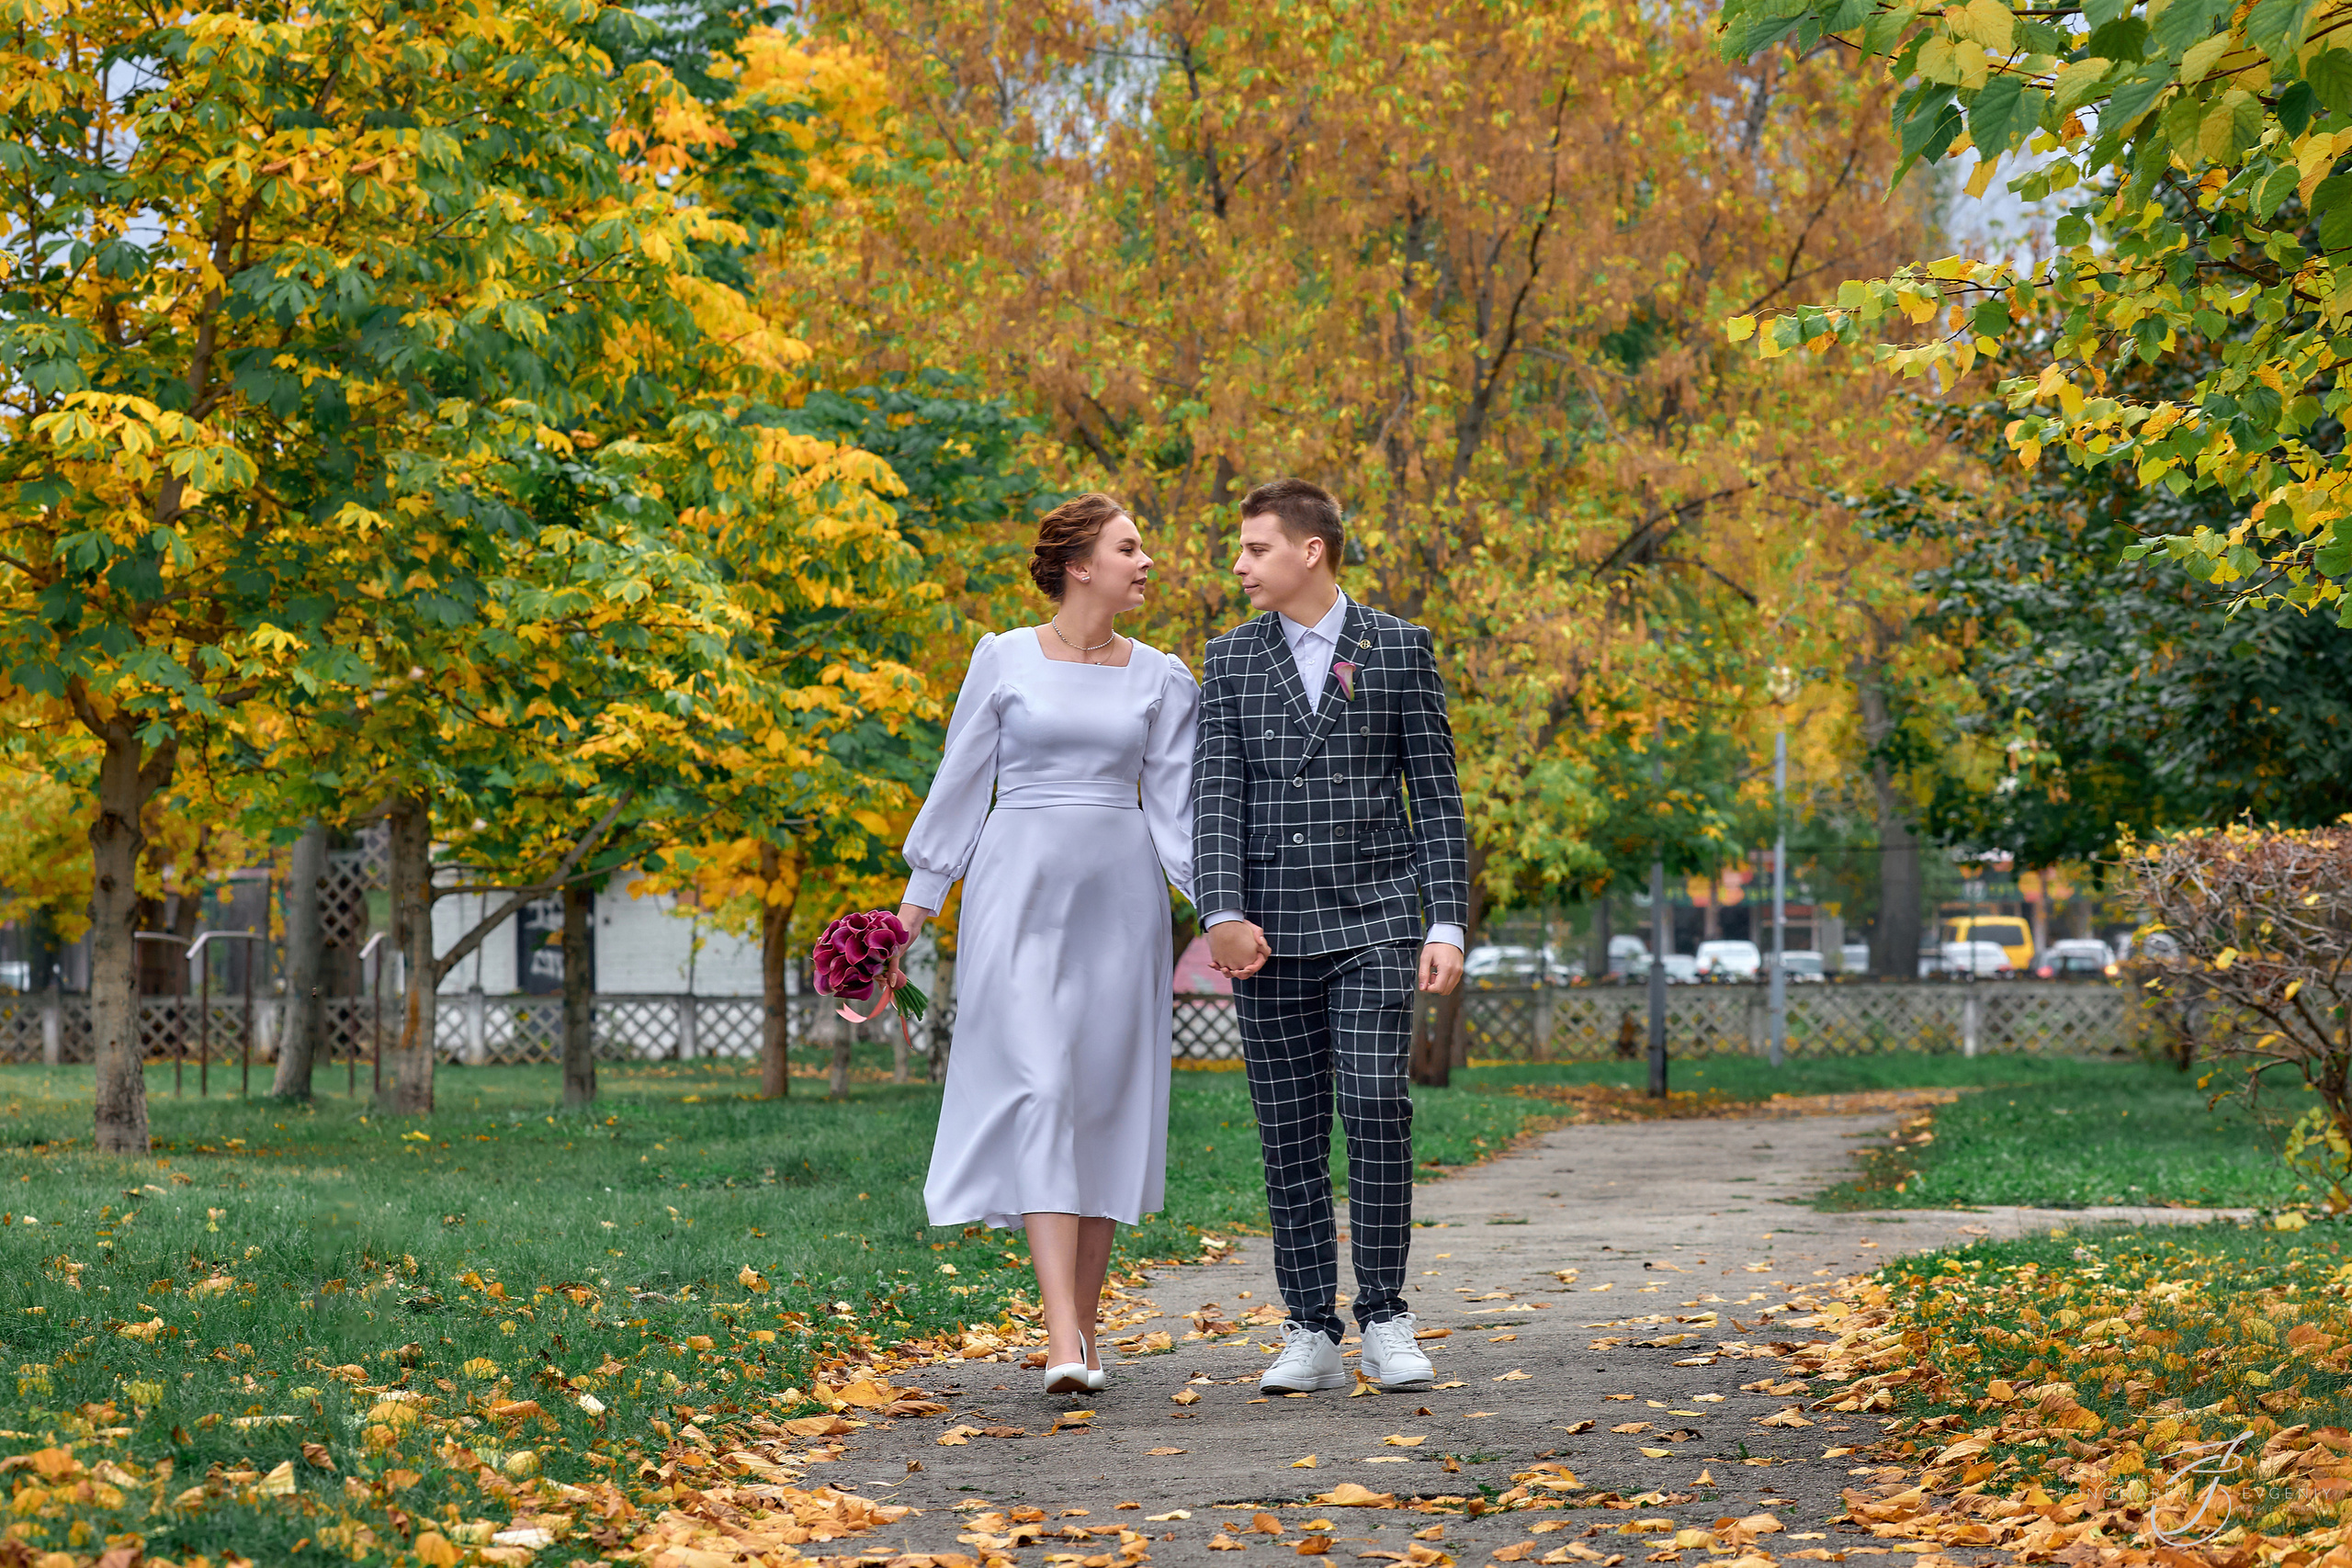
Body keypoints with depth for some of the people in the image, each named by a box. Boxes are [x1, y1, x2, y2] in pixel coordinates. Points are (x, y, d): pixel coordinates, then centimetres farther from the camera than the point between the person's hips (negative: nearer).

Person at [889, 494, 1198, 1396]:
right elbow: (961, 785, 6)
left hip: (1120, 894, 3)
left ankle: (1083, 1328, 13)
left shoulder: (1160, 679, 9)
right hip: (1021, 888, -3)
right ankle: (1064, 1345, -22)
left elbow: (1175, 804, 7)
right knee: (1038, 1091, -14)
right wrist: (911, 913, 5)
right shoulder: (1004, 660, 2)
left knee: (1106, 1097, 2)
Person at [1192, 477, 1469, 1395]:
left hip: (1373, 918, -2)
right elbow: (1215, 795, 1)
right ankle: (1311, 1335, 6)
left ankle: (1384, 1319, -3)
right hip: (1271, 929, 2)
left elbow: (1435, 793, 4)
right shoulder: (1231, 659, 9)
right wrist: (1222, 913, -13)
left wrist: (1447, 923, -4)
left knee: (1376, 1105, -14)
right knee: (1289, 1132, 2)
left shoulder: (1397, 649, 4)